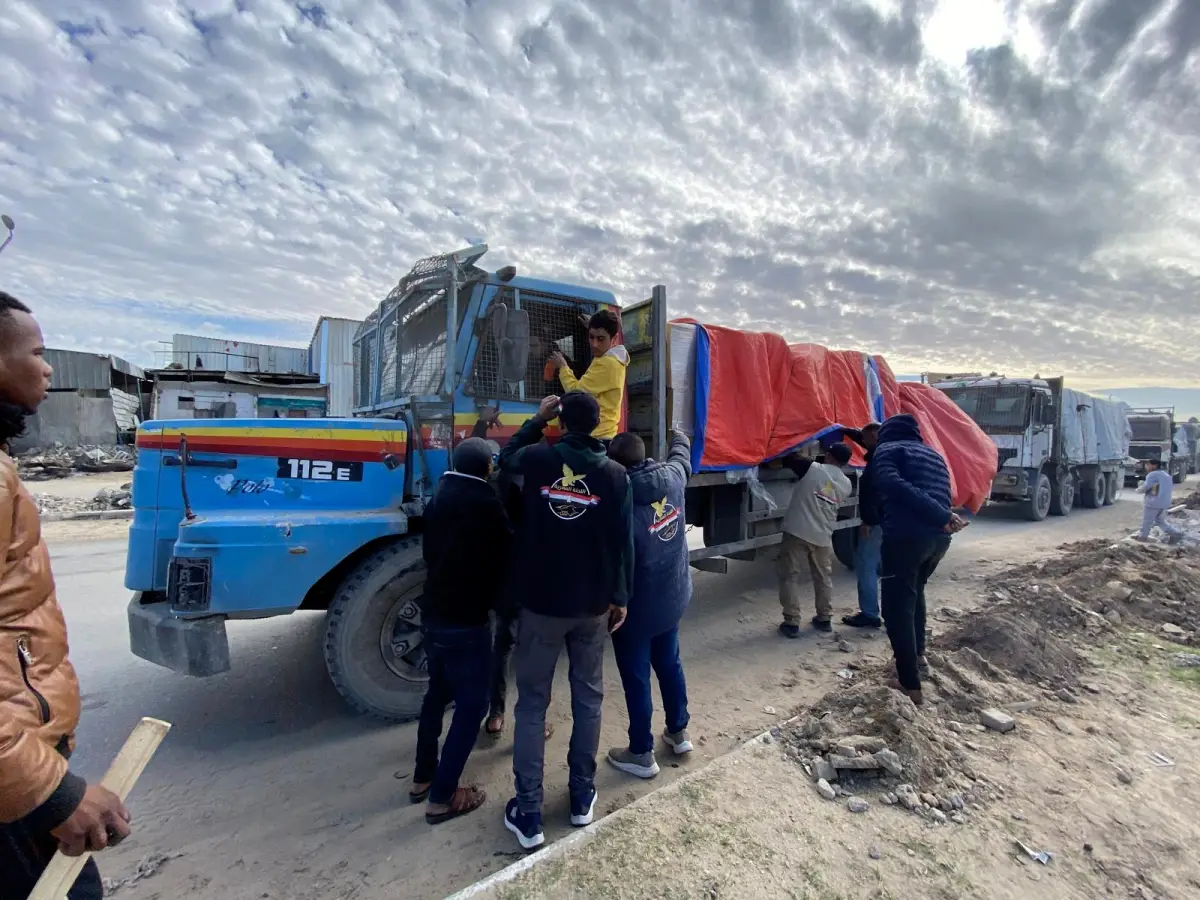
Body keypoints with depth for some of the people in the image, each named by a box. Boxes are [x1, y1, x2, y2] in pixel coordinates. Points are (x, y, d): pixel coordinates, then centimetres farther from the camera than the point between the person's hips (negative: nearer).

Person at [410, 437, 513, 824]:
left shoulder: (439, 498, 5)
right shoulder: (486, 503, -17)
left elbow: (429, 552, 13)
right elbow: (505, 555, -8)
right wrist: (496, 600, 8)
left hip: (433, 612, 8)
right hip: (467, 620, -8)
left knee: (438, 692, 22)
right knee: (471, 703, 5)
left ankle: (423, 778, 33)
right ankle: (442, 797, 11)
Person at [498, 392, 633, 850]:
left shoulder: (539, 458, -10)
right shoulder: (614, 473, -6)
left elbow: (507, 459, 15)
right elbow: (623, 542, -5)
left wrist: (537, 419, 20)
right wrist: (620, 597, 6)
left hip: (540, 602, -1)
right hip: (592, 605, 2)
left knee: (531, 704, 11)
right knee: (588, 698, 18)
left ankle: (528, 814, 17)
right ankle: (582, 797, 31)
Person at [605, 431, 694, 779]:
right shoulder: (672, 477, -10)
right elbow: (681, 459, 16)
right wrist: (679, 438, 37)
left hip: (637, 606, -7)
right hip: (673, 596, 7)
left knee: (636, 678, 11)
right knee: (670, 664, 25)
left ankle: (641, 754, 27)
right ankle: (679, 731, 43)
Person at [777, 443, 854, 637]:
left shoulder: (812, 469, -9)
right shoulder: (846, 484, 6)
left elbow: (787, 458, 0)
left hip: (797, 531, -4)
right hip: (823, 536, 5)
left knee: (789, 577, 2)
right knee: (824, 578, 20)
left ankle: (791, 623, 2)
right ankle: (824, 619, 28)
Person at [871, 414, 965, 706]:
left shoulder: (886, 450, 3)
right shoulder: (934, 454, 26)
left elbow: (896, 486, -15)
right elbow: (943, 494, 19)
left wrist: (942, 518, -16)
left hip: (905, 536, -7)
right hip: (940, 538, 8)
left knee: (898, 607, 1)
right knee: (915, 589, 31)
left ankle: (910, 685, 4)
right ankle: (918, 654, 41)